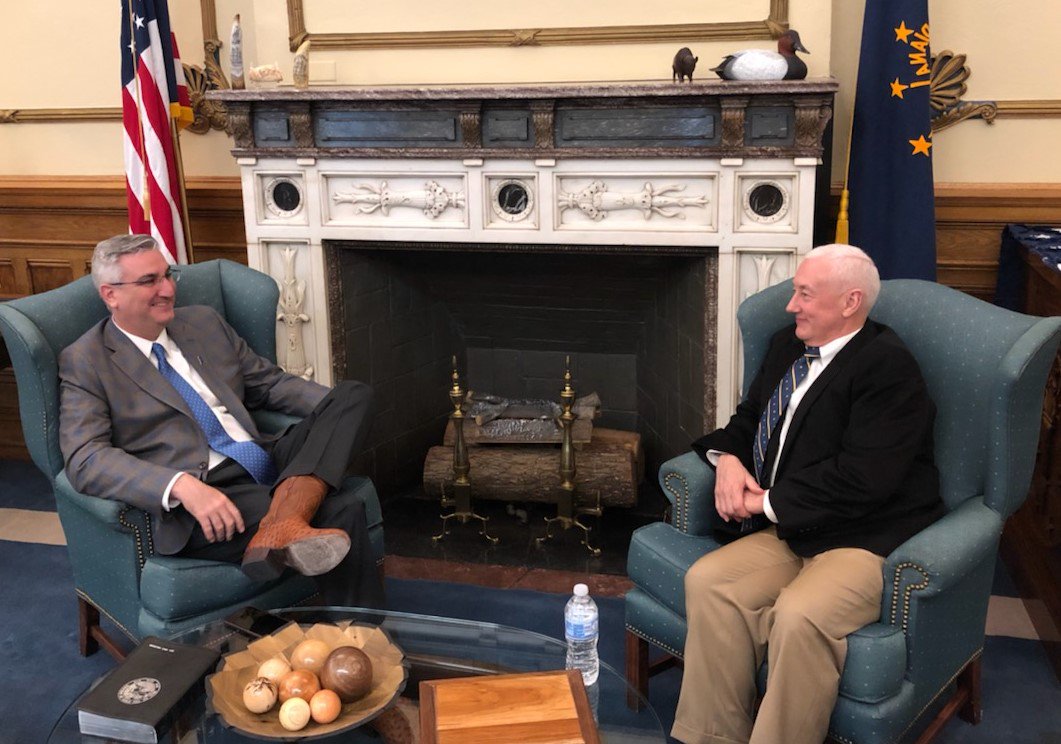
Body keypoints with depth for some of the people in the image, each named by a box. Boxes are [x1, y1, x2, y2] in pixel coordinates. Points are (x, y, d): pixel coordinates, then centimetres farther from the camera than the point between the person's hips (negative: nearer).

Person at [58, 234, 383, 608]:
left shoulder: (204, 321, 18)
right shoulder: (84, 362, 1)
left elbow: (270, 382, 22)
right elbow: (86, 458, -12)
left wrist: (345, 410, 3)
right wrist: (181, 485, -29)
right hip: (188, 504, -7)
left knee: (354, 394, -18)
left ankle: (279, 526, -34)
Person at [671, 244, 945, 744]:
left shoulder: (887, 367, -13)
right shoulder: (787, 346, 13)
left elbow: (861, 480, -20)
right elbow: (748, 418, 25)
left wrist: (770, 503, -13)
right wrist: (727, 456, 1)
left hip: (868, 539, -7)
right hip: (789, 532, 7)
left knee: (799, 615, -33)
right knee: (707, 581, -17)